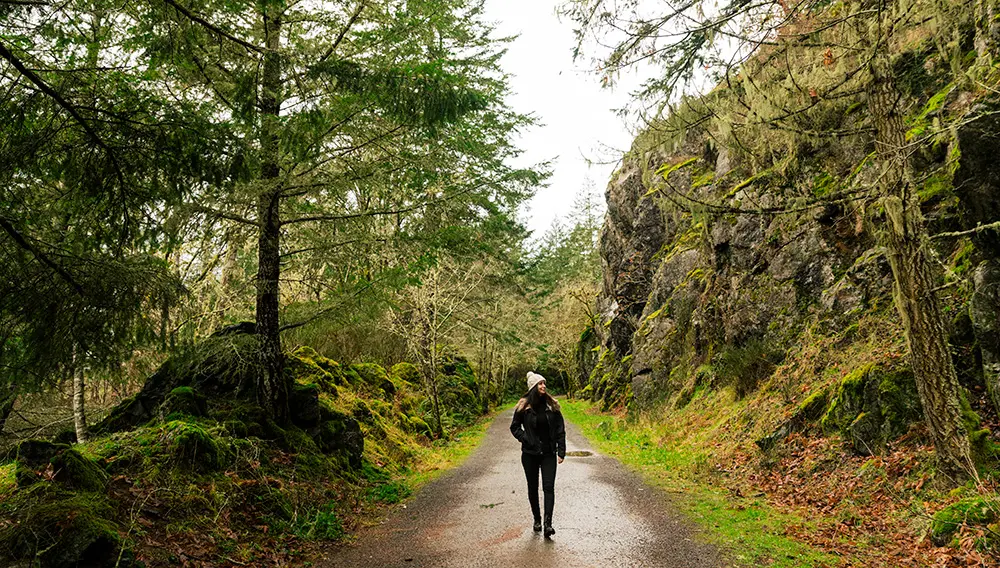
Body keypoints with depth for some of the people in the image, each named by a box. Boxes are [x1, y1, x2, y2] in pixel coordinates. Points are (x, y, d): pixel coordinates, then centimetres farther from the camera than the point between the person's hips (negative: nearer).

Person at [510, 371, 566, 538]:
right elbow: (514, 427, 6)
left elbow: (560, 429, 2)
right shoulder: (524, 406, -5)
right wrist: (525, 439, -10)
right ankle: (537, 519, 27)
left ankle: (548, 523, -11)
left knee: (549, 487, -9)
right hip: (530, 454, 0)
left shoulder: (552, 405, -1)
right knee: (533, 487, 11)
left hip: (548, 453, 0)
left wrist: (561, 452, -3)